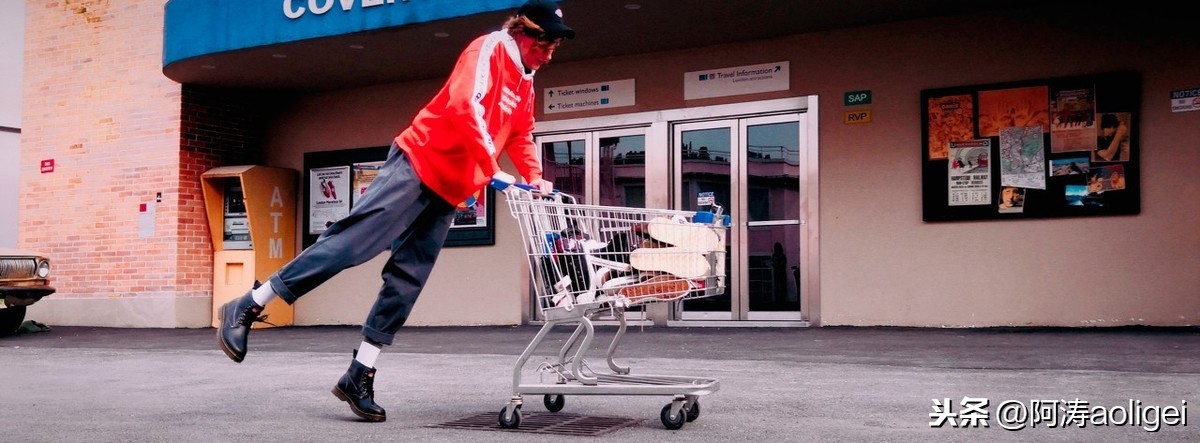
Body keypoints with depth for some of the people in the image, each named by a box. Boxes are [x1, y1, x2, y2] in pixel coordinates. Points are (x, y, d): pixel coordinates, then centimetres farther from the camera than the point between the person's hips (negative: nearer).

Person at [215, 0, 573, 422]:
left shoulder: (525, 84, 21)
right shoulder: (489, 48, -6)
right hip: (418, 164, -8)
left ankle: (360, 375, 4)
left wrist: (535, 179, 10)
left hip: (448, 190, 8)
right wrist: (492, 168, -24)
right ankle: (246, 307, -10)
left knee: (407, 281, 2)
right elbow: (465, 106, -20)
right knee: (353, 240, -17)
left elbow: (521, 135, 27)